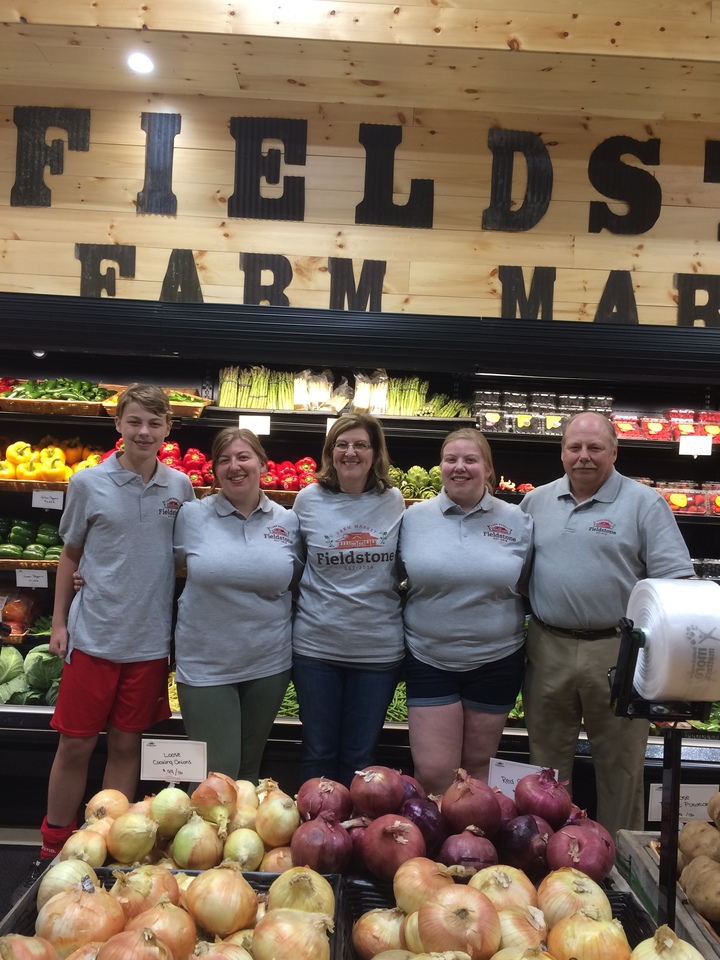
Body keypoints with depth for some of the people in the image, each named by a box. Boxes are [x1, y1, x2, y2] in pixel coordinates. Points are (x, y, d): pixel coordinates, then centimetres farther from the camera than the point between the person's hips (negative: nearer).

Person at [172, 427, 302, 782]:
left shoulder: (287, 521, 0)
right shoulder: (192, 515, -5)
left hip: (269, 663, 2)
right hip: (205, 665, -2)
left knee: (249, 769, 18)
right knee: (216, 775, 1)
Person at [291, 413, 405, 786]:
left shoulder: (393, 501, 1)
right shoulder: (309, 499, -1)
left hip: (379, 648, 0)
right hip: (316, 644, 0)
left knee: (360, 757, 13)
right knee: (318, 753, 12)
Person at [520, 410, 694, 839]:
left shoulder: (644, 503, -3)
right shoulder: (537, 502, 8)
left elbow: (674, 579, -7)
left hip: (617, 652, -3)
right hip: (547, 648, 4)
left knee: (620, 766, 9)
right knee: (546, 760, 15)